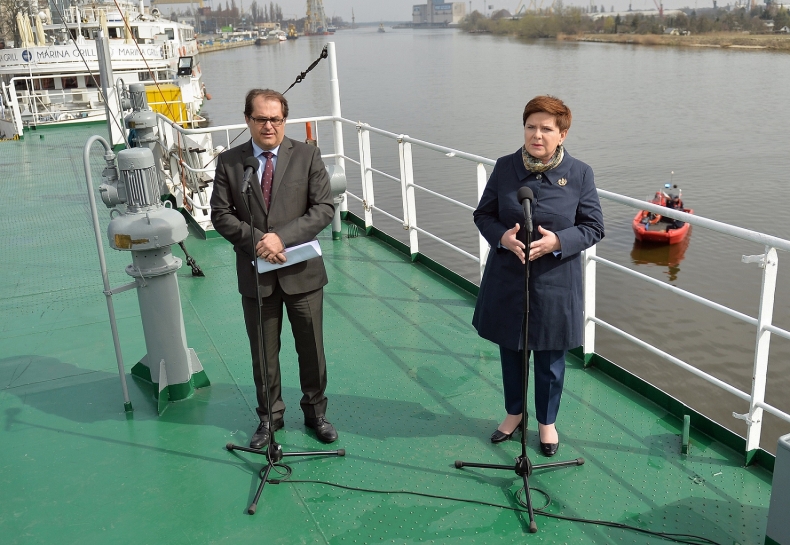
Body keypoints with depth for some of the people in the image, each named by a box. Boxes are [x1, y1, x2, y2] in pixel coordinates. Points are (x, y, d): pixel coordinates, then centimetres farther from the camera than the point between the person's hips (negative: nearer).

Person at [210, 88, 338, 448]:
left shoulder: (307, 156, -2)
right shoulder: (229, 162, 1)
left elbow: (324, 208, -8)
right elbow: (220, 214, -1)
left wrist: (283, 236, -19)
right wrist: (256, 240, -17)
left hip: (302, 272, 0)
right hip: (255, 275, 1)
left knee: (312, 349, 12)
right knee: (263, 353, 13)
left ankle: (315, 412, 33)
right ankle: (269, 417, 32)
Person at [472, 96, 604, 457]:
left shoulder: (579, 174, -7)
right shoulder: (505, 167, -3)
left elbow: (593, 227, -3)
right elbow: (483, 214, 5)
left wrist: (557, 241, -21)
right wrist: (501, 236, -17)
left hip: (555, 283, -2)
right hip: (507, 278, 2)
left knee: (550, 358, 12)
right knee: (510, 351, 17)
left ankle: (547, 422, 36)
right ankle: (514, 413, 41)